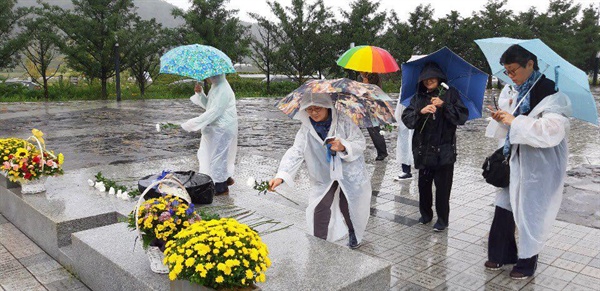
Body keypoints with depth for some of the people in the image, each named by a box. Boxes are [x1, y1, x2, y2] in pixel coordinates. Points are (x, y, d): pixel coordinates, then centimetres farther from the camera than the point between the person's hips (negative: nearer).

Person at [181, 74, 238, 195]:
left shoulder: (223, 90, -22)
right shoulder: (215, 87, 10)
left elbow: (213, 112, -27)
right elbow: (207, 104, 17)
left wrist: (192, 124, -26)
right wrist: (200, 93, -2)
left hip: (222, 129, -10)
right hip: (216, 127, 10)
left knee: (218, 155, 0)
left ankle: (221, 187, 14)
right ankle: (226, 177, 39)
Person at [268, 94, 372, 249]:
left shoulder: (344, 121, -16)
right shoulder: (306, 130, -10)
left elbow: (360, 143, -13)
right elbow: (295, 152, -19)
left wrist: (344, 147, -34)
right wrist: (281, 176, -33)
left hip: (350, 172, -2)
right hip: (324, 176, 2)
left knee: (347, 206, 7)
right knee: (320, 207, -6)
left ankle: (354, 236, 38)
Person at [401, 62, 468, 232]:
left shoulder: (450, 94, 2)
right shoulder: (418, 97, 8)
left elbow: (462, 116, -7)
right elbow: (406, 118, -3)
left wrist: (444, 105, -18)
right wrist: (421, 111, -20)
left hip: (444, 150, -3)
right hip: (423, 149, 3)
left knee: (442, 186, 1)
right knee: (423, 184, 10)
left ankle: (442, 220, 16)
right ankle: (425, 214, 29)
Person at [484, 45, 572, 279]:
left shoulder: (551, 94, -17)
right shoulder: (520, 93, 9)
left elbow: (552, 131, -30)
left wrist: (515, 122, -26)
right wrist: (503, 119, 1)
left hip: (539, 166, -7)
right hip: (517, 161, 8)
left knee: (530, 214, 5)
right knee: (504, 209, 11)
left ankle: (527, 262, 24)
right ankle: (503, 254, 26)